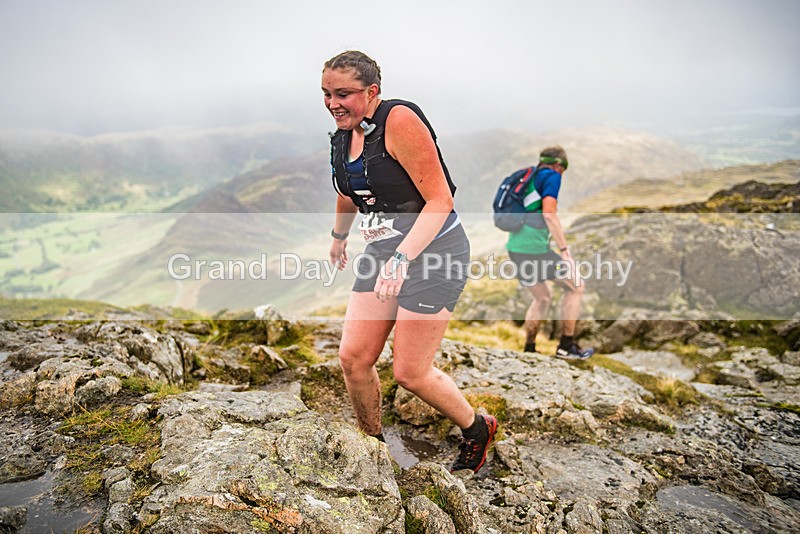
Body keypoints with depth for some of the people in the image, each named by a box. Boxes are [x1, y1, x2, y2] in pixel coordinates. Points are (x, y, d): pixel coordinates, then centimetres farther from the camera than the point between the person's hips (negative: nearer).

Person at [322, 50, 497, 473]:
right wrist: (339, 235, 40)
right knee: (353, 358, 2)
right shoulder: (342, 135, 7)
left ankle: (477, 428, 25)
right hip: (382, 252, 8)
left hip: (433, 250, -7)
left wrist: (402, 258, -30)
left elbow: (440, 200, -21)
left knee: (409, 372, -4)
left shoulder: (399, 120, -17)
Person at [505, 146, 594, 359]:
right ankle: (566, 346, 12)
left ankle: (528, 350, 26)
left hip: (515, 248, 8)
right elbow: (549, 213, -19)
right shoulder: (551, 176, -4)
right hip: (534, 249, -8)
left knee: (542, 299, 24)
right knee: (575, 286, 9)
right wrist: (565, 250, -17)